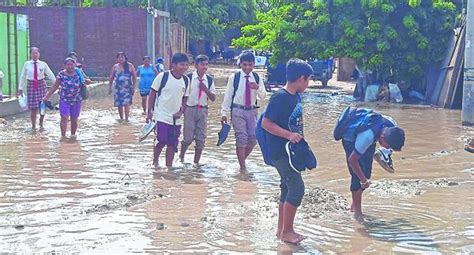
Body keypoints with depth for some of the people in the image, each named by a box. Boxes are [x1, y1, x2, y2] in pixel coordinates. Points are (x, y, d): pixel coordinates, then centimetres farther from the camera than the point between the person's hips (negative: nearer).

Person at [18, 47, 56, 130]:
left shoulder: (43, 64, 0)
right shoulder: (27, 64, 0)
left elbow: (50, 75, 2)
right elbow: (23, 76, 6)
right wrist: (20, 88, 7)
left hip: (41, 84, 1)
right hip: (31, 85, -1)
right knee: (33, 108, -1)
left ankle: (41, 124, 27)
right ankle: (33, 126, 15)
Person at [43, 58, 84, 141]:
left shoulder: (78, 74, -1)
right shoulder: (61, 74, -3)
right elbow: (55, 87, 4)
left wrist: (84, 82, -15)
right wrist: (47, 96, 2)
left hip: (76, 100, 2)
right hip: (64, 100, -2)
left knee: (74, 120, 9)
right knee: (64, 118, -12)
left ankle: (73, 135, 24)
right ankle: (63, 136, -11)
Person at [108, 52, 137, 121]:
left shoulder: (130, 66, 1)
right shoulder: (115, 67, 9)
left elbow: (134, 76, 2)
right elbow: (111, 78, 14)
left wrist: (133, 87, -4)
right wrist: (110, 87, 10)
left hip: (127, 88, -3)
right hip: (118, 88, 3)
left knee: (126, 103, -13)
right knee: (119, 104, 7)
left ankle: (126, 119, -12)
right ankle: (121, 118, 21)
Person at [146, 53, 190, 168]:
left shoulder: (186, 80, 3)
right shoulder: (163, 76, -10)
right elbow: (152, 94, -3)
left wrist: (181, 111, -3)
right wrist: (149, 112, -5)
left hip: (176, 119, 4)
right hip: (161, 116, -4)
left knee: (172, 144, 5)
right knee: (161, 141, -7)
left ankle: (169, 167, 17)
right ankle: (155, 161, 19)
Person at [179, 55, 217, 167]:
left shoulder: (209, 80, 3)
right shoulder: (189, 77, -7)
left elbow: (213, 98, 3)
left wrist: (206, 90, -14)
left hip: (203, 110, 3)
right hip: (190, 109, -3)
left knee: (201, 138, 4)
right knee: (188, 137, -1)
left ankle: (196, 161, 16)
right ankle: (181, 156, 24)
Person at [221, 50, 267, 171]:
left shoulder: (257, 78, 4)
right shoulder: (234, 77, -5)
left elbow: (263, 96, 3)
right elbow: (228, 96, -1)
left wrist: (258, 88, -18)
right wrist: (224, 113, -3)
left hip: (252, 111, 4)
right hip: (238, 111, -4)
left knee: (253, 139, 4)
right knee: (241, 138, -6)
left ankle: (242, 160, 27)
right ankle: (242, 167, 2)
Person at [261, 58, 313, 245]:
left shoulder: (296, 96, 8)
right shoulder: (280, 97, -18)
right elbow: (266, 123, -21)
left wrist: (299, 139, 14)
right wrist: (289, 135, -26)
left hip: (291, 151, 9)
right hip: (280, 152, -9)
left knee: (288, 189, 13)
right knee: (297, 188, -10)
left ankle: (282, 230, 23)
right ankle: (286, 231, 1)